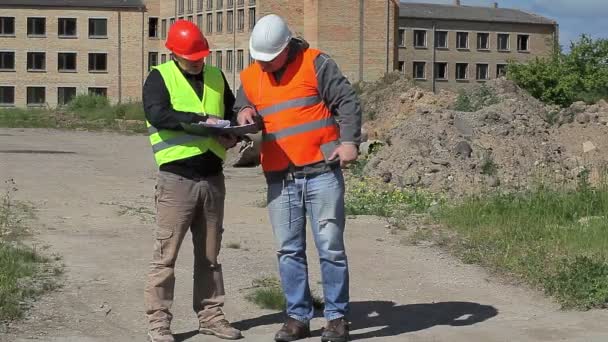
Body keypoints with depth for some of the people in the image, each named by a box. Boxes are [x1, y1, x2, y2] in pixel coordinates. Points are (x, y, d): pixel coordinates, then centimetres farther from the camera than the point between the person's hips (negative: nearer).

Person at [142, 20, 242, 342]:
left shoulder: (215, 76, 13)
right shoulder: (160, 77, -4)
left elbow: (232, 111, 22)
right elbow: (157, 114, -20)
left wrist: (233, 134, 0)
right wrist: (202, 119, -26)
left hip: (212, 178, 6)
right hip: (177, 179, -5)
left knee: (209, 254, 13)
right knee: (166, 254, -3)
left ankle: (210, 315, 22)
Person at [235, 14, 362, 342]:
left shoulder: (315, 63, -2)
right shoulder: (249, 77, 11)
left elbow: (347, 102, -4)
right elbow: (241, 111, 22)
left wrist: (350, 142, -15)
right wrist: (244, 115, -2)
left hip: (321, 173, -4)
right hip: (279, 179, 4)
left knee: (330, 247, -1)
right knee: (289, 251, 6)